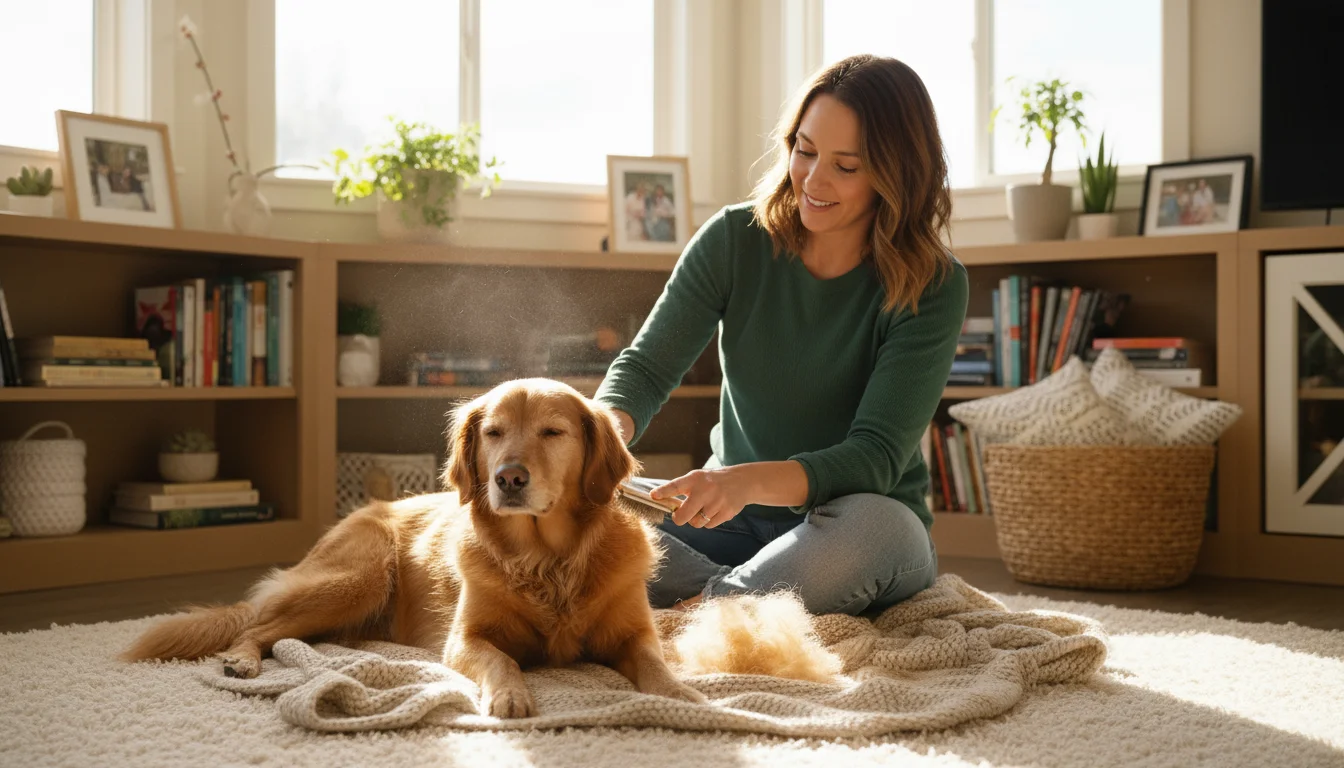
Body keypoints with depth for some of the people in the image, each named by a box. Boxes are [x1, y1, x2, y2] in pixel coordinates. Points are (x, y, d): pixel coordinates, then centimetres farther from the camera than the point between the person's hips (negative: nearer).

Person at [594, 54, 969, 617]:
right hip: (736, 525, 3)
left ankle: (696, 609, -24)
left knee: (876, 523, -40)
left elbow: (876, 455, -21)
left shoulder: (932, 288, -13)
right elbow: (645, 367, -6)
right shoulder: (736, 239, -4)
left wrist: (749, 481, -40)